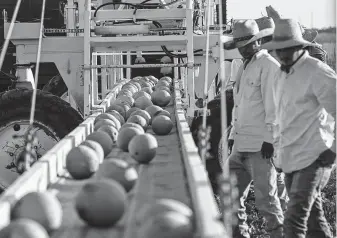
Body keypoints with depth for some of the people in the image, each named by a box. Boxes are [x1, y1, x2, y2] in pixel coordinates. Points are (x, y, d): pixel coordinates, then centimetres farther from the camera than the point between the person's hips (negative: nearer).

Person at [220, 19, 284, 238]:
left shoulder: (269, 65, -9)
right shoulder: (245, 66, 18)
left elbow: (273, 105, -15)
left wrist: (270, 139, -18)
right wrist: (234, 134, 19)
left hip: (260, 145, -9)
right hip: (241, 144, 9)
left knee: (266, 198, -4)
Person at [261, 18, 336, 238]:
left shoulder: (317, 72, -13)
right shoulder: (282, 75, 14)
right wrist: (279, 147, 20)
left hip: (313, 158, -8)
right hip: (290, 159, 8)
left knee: (295, 220, -14)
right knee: (313, 218, 15)